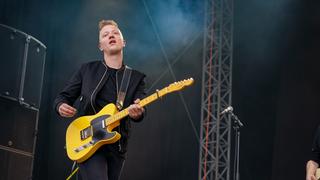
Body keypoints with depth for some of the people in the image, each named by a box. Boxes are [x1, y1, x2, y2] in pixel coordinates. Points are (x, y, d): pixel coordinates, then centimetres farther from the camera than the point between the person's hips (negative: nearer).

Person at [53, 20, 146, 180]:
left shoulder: (136, 77, 8)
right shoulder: (87, 69, 6)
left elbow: (140, 107, -7)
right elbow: (63, 96, 10)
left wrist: (137, 113, -31)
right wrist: (61, 106, -13)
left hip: (117, 147, 3)